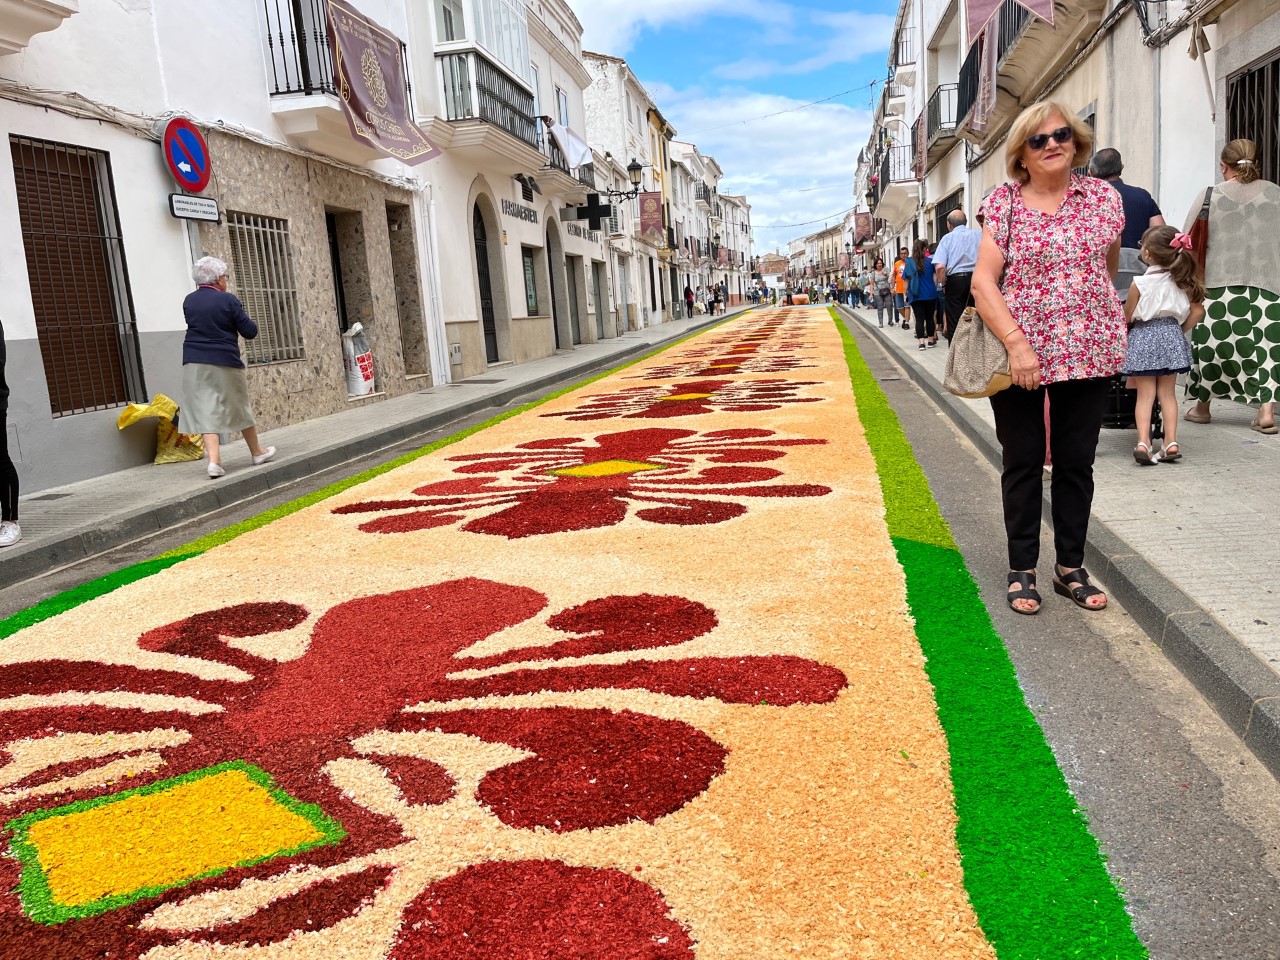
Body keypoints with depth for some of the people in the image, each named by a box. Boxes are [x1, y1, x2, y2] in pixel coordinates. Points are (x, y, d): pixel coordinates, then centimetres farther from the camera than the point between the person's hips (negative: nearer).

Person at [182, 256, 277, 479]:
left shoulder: (189, 301, 5)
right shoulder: (228, 300, -9)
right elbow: (250, 331, -4)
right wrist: (239, 317, 14)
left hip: (194, 363, 3)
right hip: (225, 363, -3)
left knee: (206, 410, 1)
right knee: (239, 406, 12)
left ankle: (214, 460, -10)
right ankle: (257, 452, 27)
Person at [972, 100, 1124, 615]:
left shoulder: (1104, 198, 5)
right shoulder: (1004, 203, -3)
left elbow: (1108, 271, 17)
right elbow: (983, 281, -10)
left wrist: (1112, 330, 19)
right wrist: (1016, 343, -20)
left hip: (1089, 355, 2)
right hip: (1018, 357, -2)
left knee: (1076, 462, 10)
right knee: (1023, 463, 7)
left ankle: (1070, 567, 24)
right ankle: (1022, 571, 19)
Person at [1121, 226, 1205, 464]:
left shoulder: (1140, 283, -11)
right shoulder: (1182, 282, 2)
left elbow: (1126, 317, -6)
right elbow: (1197, 311, 5)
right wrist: (1180, 331, 17)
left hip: (1142, 337, -3)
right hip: (1172, 335, 3)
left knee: (1145, 394, 0)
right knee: (1168, 392, 11)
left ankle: (1143, 441, -12)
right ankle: (1171, 442, 6)